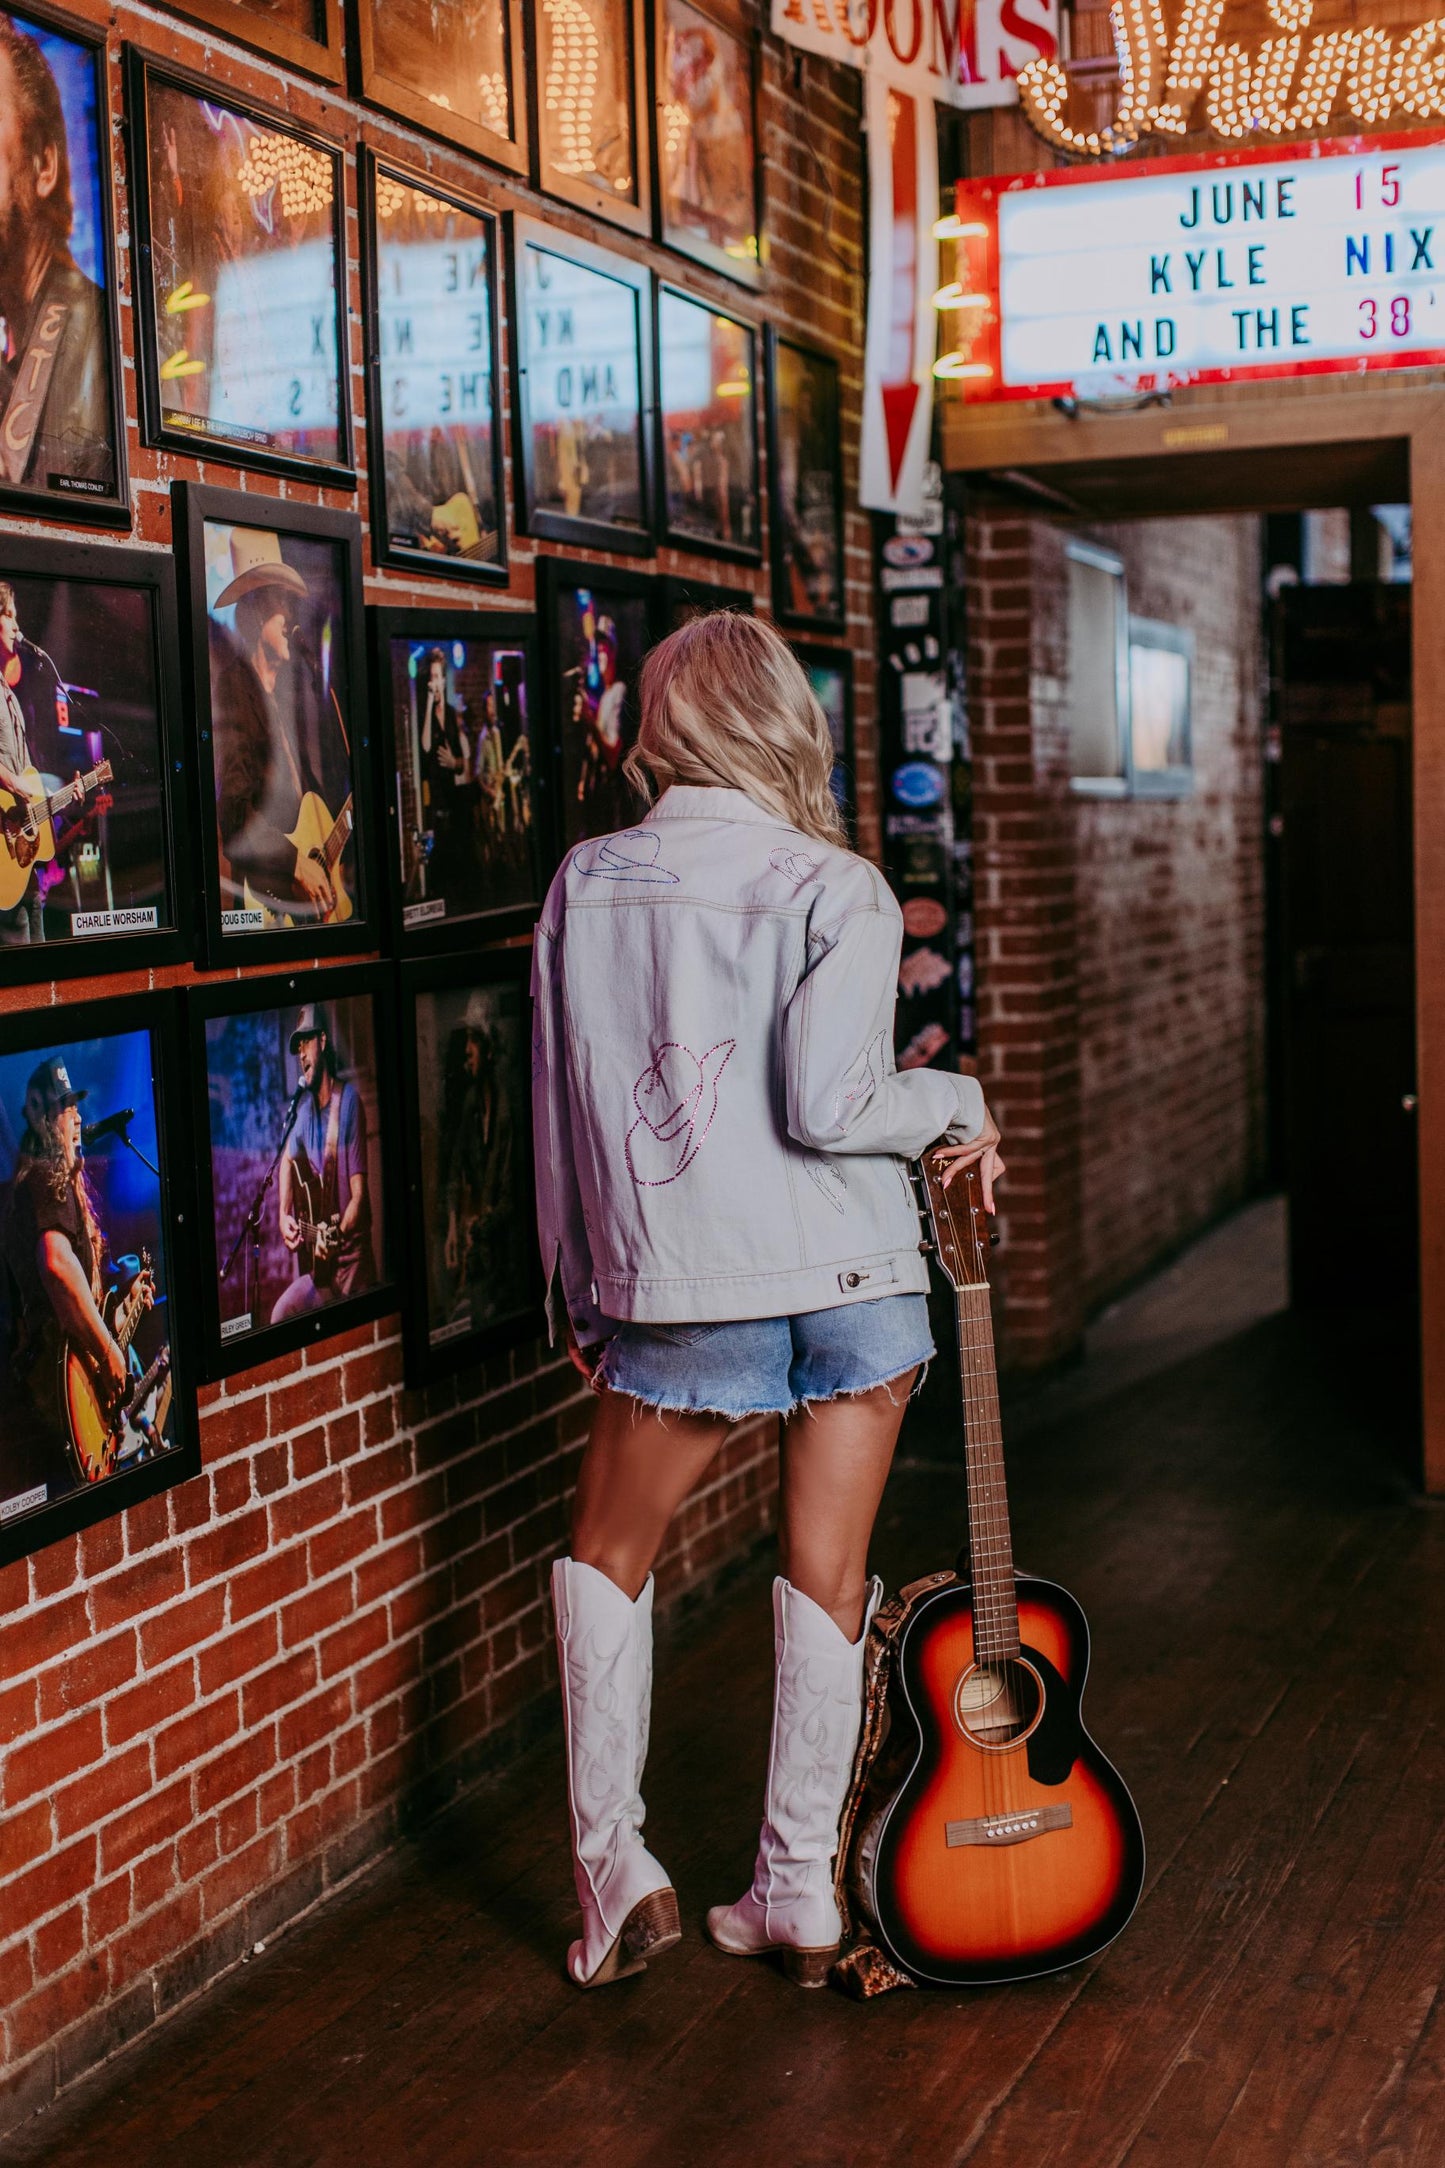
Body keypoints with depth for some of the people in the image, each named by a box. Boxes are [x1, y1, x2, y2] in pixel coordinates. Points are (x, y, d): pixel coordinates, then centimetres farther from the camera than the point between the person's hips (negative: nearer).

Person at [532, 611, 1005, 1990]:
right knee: (825, 1578, 11)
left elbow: (559, 1107, 8)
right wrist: (957, 1104, 2)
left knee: (606, 1554, 19)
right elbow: (823, 1105, -17)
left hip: (683, 1287, 1)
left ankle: (613, 1866, 15)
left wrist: (579, 1292, 17)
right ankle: (800, 1896, 18)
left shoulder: (587, 883, 3)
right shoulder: (837, 891, -7)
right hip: (854, 1279, -1)